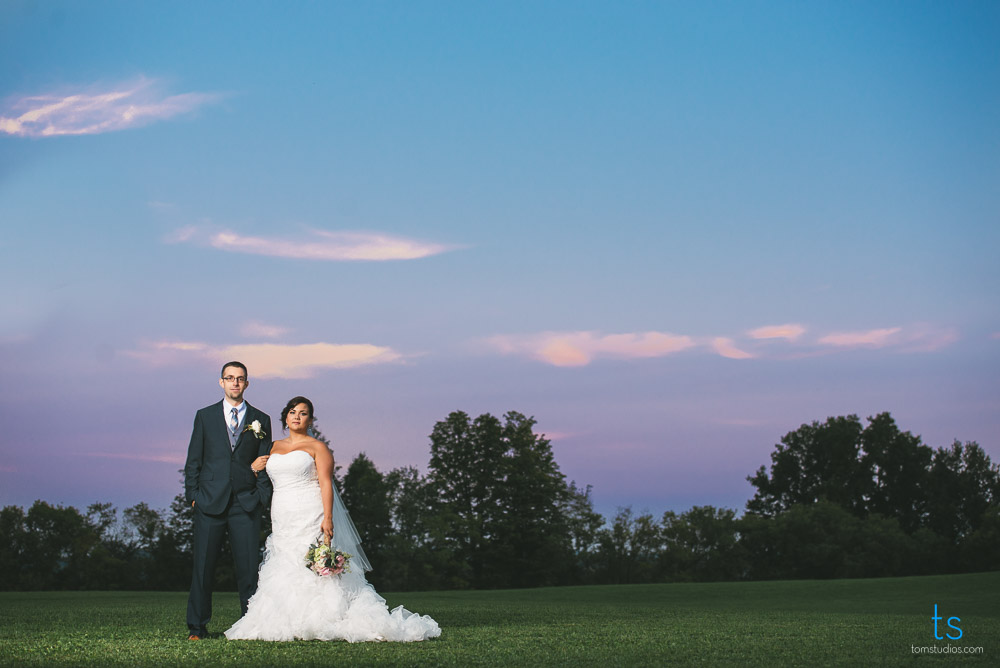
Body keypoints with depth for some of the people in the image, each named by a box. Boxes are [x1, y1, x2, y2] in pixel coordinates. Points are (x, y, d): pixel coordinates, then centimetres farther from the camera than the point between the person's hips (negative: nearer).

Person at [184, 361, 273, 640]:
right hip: (211, 502, 0)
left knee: (249, 567, 0)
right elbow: (193, 460, 8)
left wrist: (262, 498, -1)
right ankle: (197, 626, 8)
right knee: (203, 565, 0)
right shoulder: (205, 416, 9)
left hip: (246, 503, 0)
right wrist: (193, 495, 0)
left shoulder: (260, 420, 10)